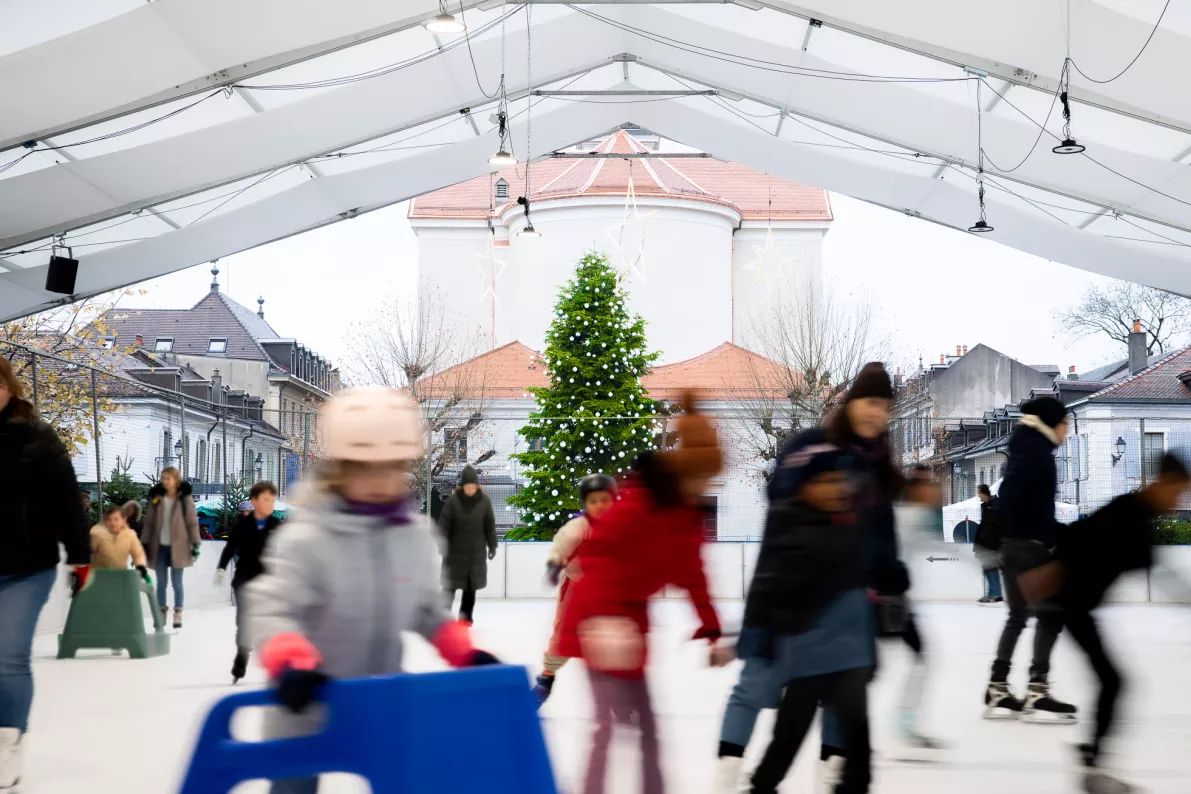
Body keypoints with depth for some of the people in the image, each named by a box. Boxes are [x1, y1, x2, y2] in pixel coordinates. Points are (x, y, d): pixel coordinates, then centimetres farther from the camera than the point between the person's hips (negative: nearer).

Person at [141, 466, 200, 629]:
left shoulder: (185, 499, -3)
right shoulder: (156, 498, 3)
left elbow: (192, 522, -2)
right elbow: (149, 522, 6)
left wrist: (196, 543, -6)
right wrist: (144, 543, 3)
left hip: (177, 547, -2)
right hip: (159, 546, 2)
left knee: (177, 582, 4)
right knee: (161, 582, 8)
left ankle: (178, 613, 13)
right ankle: (161, 612, 16)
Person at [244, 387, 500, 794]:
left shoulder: (417, 534, -3)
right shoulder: (308, 538, -21)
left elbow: (428, 611, 10)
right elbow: (270, 610, -28)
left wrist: (467, 654, -4)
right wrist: (291, 663, -46)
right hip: (307, 713, -4)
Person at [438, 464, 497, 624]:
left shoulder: (484, 501, -4)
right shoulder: (453, 500, -11)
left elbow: (490, 525, 3)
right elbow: (444, 524, -9)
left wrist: (492, 546, 6)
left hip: (476, 550, 3)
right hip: (456, 550, -3)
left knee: (471, 586, 9)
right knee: (451, 584, -4)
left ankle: (466, 616, 20)